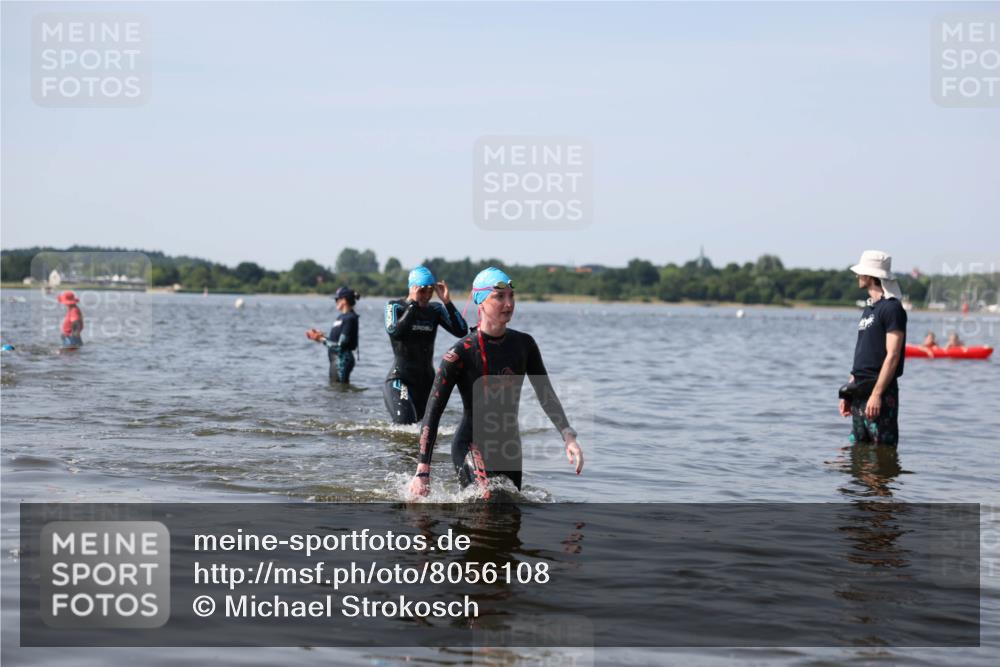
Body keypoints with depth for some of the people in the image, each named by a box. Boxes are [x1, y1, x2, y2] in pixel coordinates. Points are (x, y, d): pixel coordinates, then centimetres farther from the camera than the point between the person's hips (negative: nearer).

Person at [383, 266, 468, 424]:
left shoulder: (436, 310, 7)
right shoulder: (395, 306, -2)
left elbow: (462, 331, -6)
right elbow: (394, 332, -23)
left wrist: (447, 302, -13)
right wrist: (413, 304, -22)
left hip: (427, 380, 5)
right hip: (400, 379, -5)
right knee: (405, 423, -24)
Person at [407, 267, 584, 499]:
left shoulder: (523, 344, 3)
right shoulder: (460, 354, -13)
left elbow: (546, 395, 8)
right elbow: (433, 413, -13)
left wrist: (568, 436, -9)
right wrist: (422, 473, -19)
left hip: (509, 446, 6)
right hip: (471, 447, -6)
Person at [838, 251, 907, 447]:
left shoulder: (892, 308, -10)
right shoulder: (869, 309, 18)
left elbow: (892, 356, -17)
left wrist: (877, 394, -22)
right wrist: (849, 392, 18)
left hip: (879, 393, -9)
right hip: (860, 393, 9)